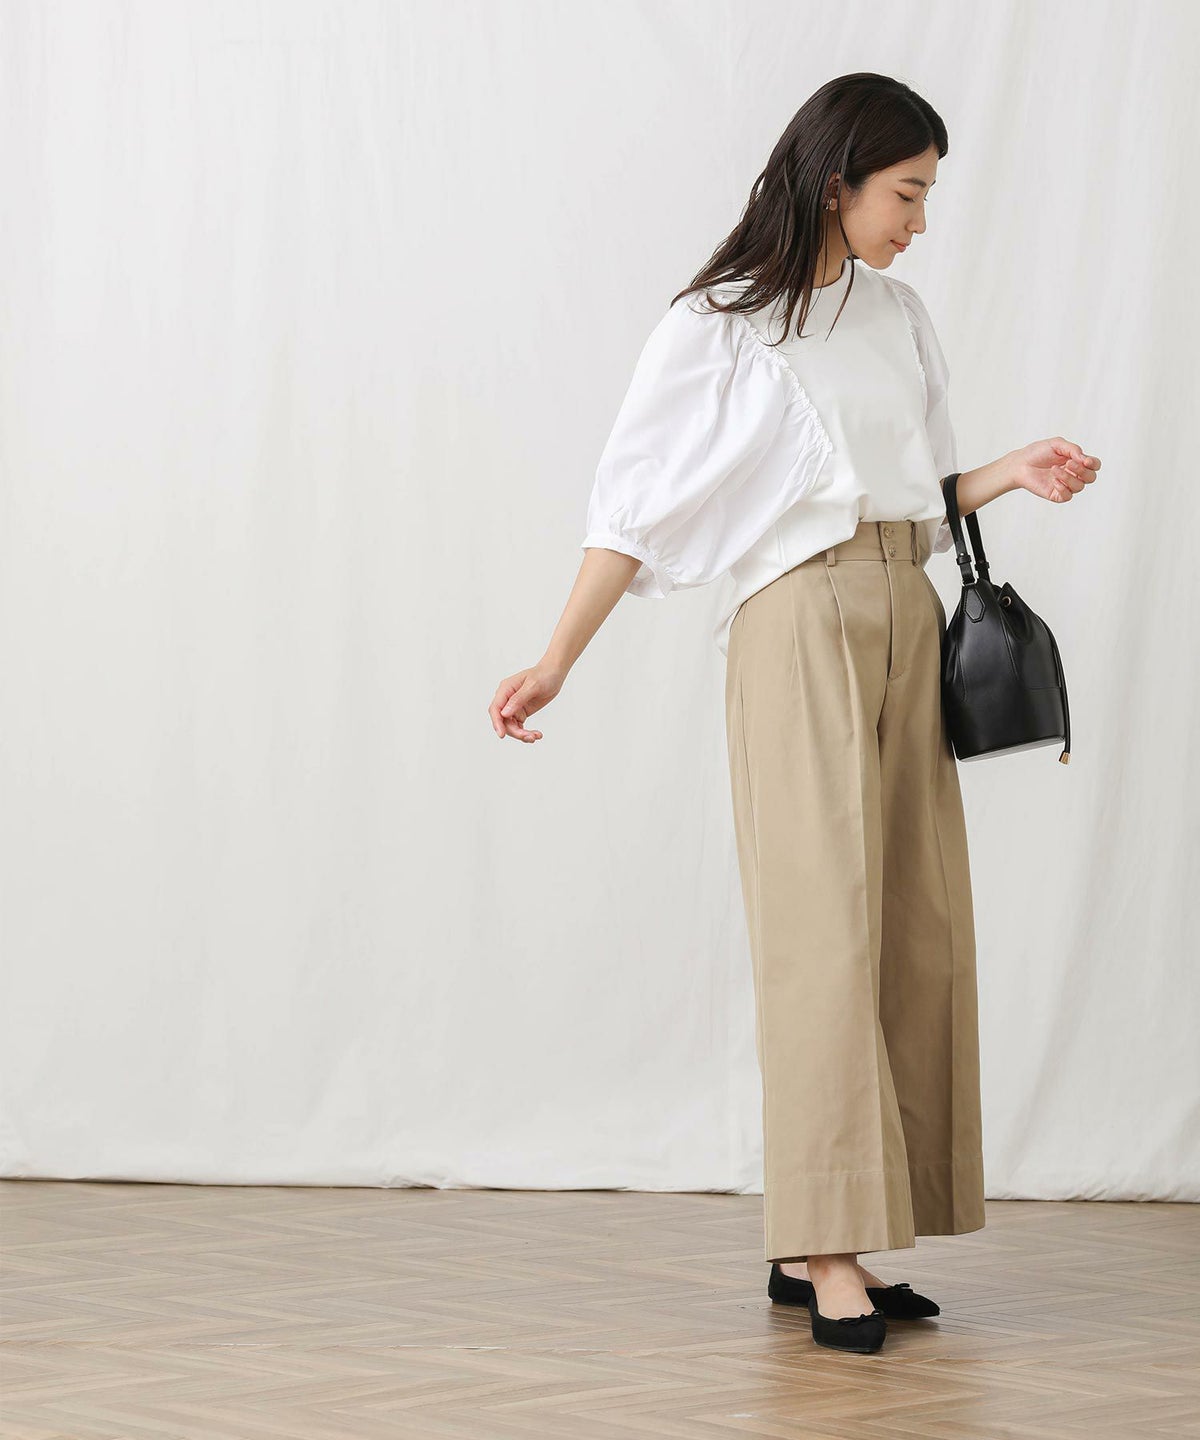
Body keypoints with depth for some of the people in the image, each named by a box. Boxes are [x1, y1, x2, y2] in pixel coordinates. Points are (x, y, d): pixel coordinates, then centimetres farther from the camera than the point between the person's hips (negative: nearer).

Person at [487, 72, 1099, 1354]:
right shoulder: (718, 327, -2)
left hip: (907, 624, 7)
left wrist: (1011, 475, 6)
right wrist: (557, 661, -8)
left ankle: (808, 1249, 5)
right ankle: (829, 1250, -10)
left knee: (918, 934, 1)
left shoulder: (897, 313, 17)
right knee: (826, 924, -12)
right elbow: (635, 506, -3)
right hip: (797, 629, -7)